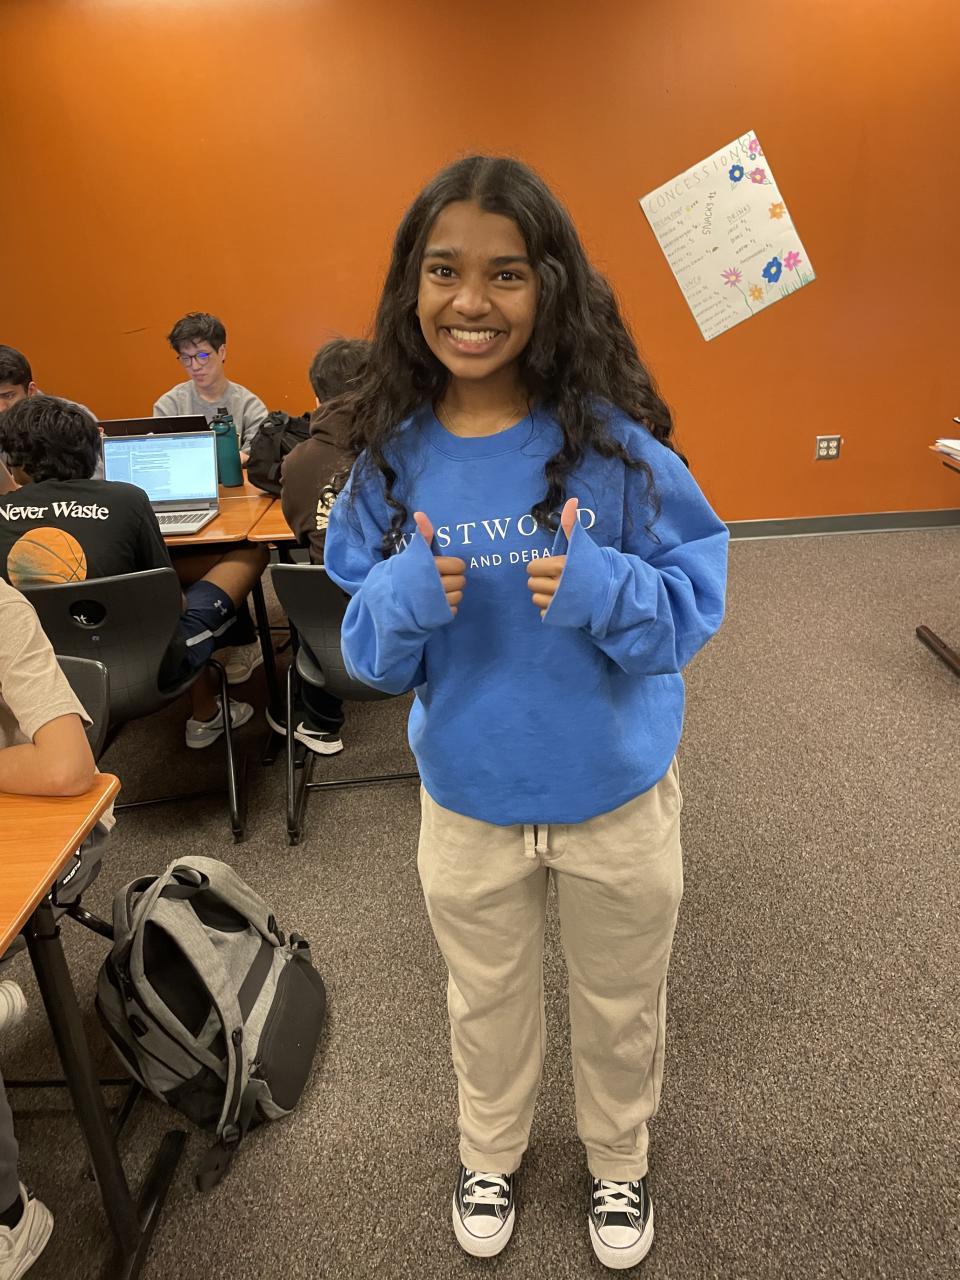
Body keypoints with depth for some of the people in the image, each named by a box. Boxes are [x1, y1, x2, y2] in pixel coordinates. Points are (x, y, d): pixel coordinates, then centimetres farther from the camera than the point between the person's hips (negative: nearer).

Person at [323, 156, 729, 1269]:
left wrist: (604, 588, -32)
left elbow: (697, 600, -12)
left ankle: (618, 1163, 56)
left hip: (617, 795, -1)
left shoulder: (614, 438, -17)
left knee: (618, 1008, 24)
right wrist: (403, 599, -26)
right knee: (486, 1006, 26)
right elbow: (372, 654, -4)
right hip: (466, 800, 2)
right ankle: (489, 1154, 57)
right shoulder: (396, 455, -10)